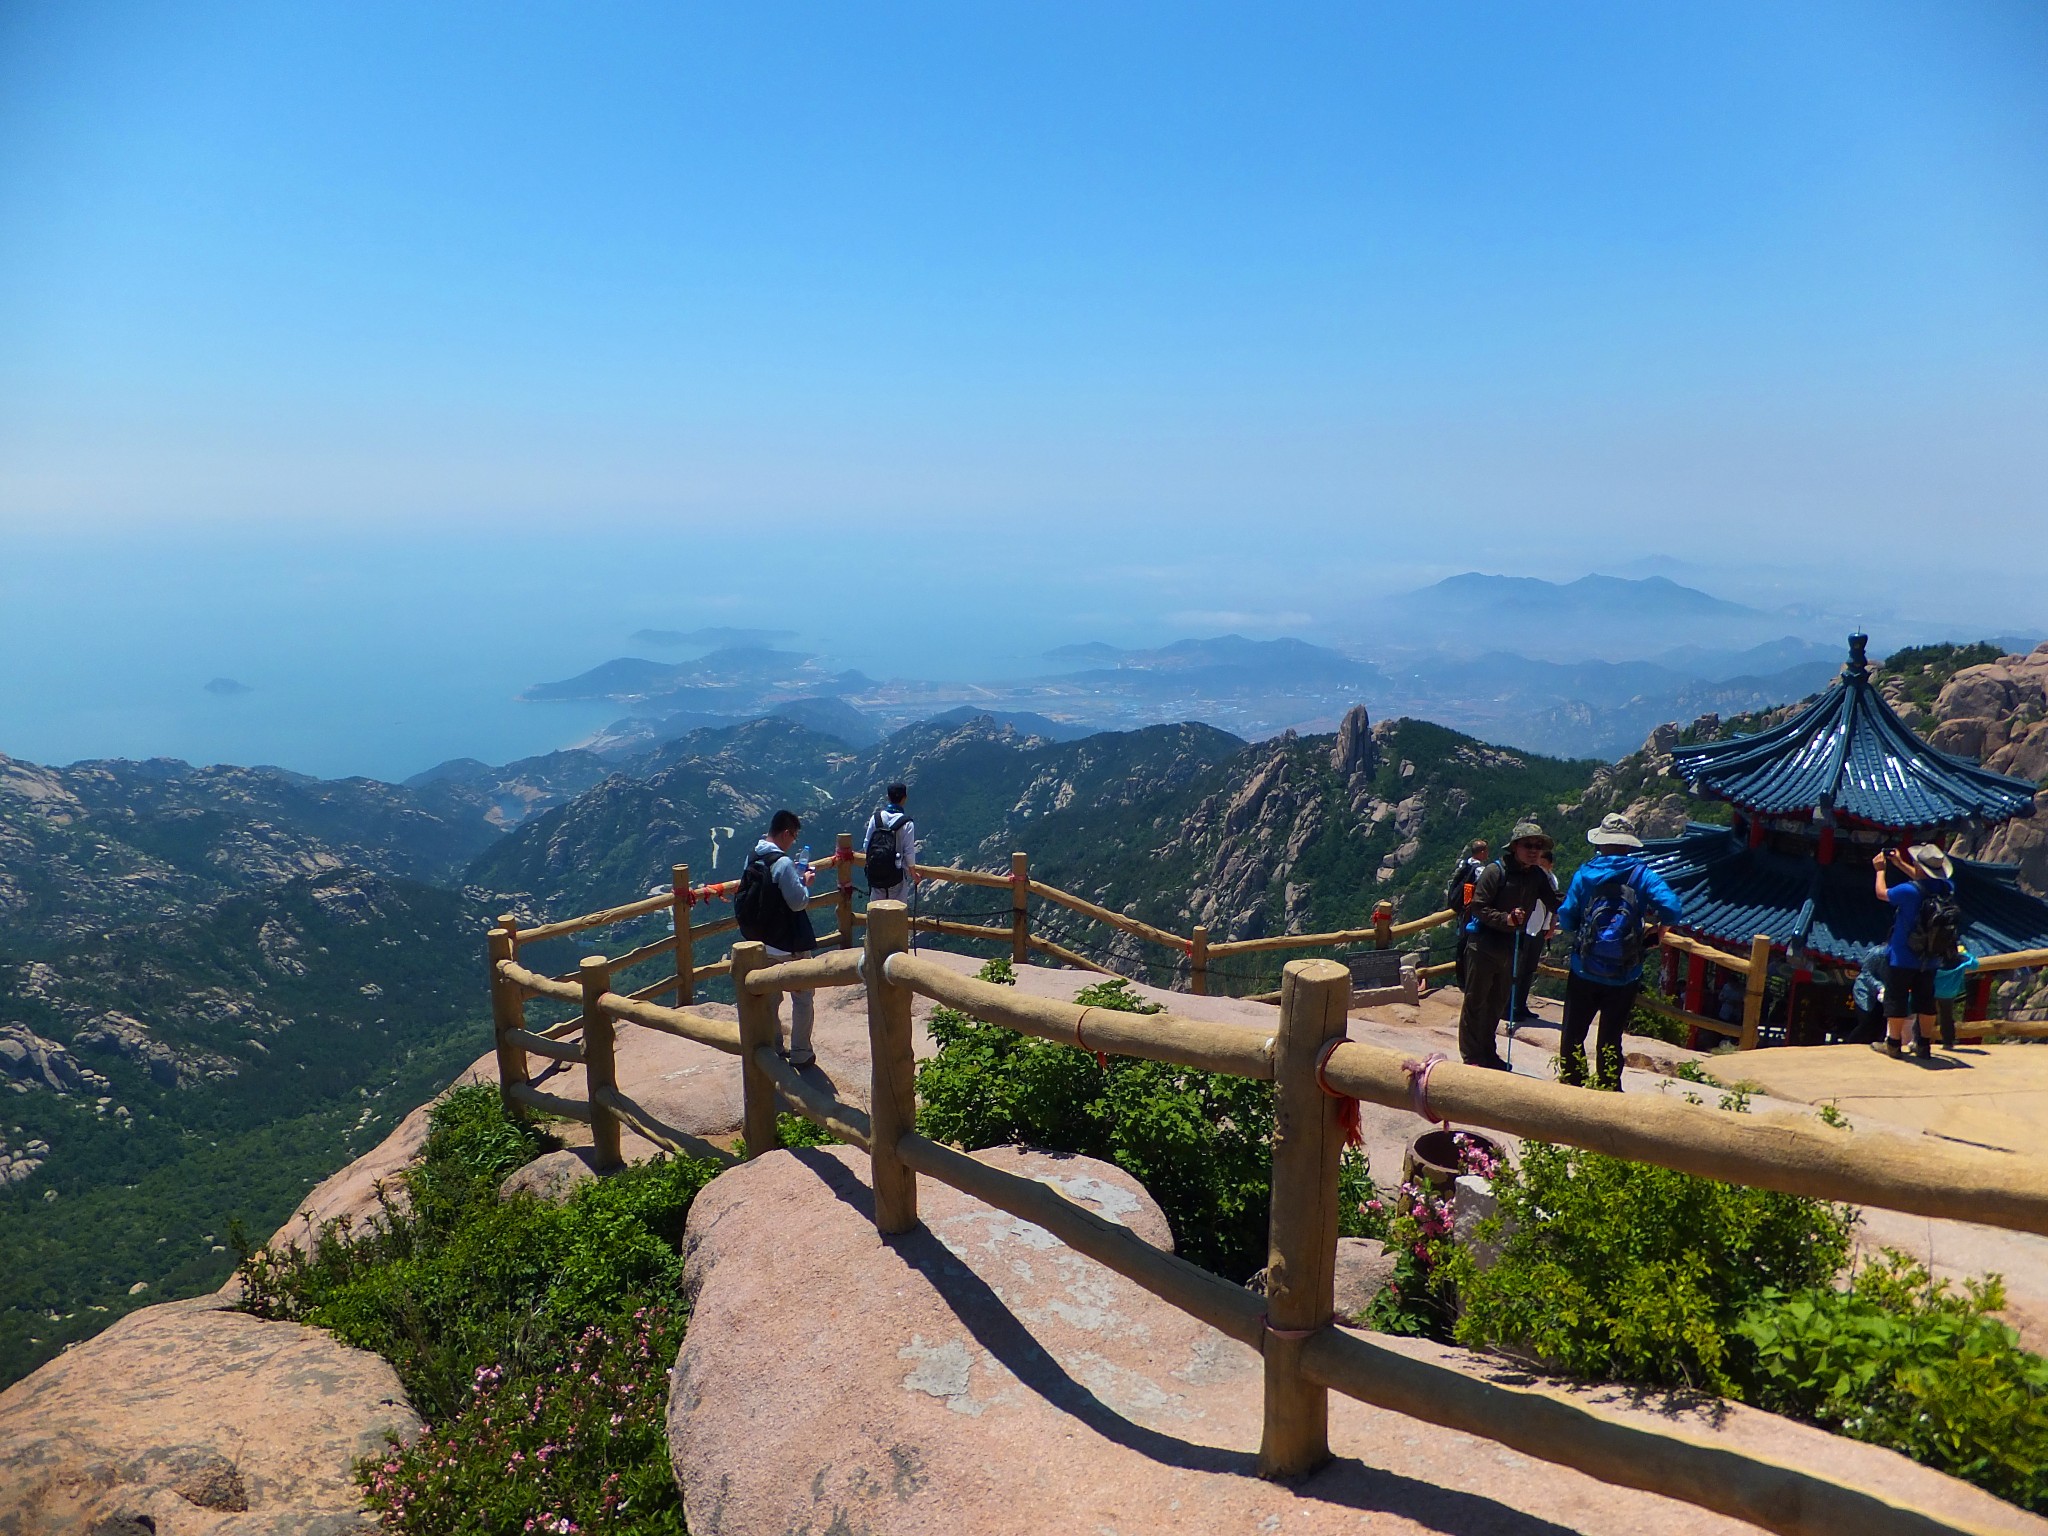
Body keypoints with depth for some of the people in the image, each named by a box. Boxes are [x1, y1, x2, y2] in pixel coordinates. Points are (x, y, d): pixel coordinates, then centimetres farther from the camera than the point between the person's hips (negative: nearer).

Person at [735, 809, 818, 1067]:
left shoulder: (752, 858, 2)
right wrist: (805, 883, -3)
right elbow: (798, 902, -22)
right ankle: (800, 1053, 13)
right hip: (790, 944, -8)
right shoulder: (783, 863, -23)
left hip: (762, 942, 8)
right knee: (802, 997, 7)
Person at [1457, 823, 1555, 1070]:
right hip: (1483, 946, -6)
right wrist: (1506, 919, -28)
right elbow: (1478, 907, -18)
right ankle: (1470, 1056, 10)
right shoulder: (1495, 871, -15)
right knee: (1475, 1001, 2)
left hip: (1511, 948, 7)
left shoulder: (1537, 876, 3)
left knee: (1498, 1003, 16)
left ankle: (1487, 1053, 29)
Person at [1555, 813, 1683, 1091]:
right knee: (1610, 1041, 13)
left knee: (1573, 1037, 14)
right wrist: (1651, 919, 5)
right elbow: (1672, 910, -15)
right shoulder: (1642, 874, -5)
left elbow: (1565, 919, -5)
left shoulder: (1585, 873, -4)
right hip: (1624, 979, 0)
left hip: (1584, 973, 0)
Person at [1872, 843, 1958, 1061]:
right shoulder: (1947, 888, -9)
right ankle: (1924, 1045, 24)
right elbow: (1926, 880, 14)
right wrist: (1900, 863, 20)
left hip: (1903, 959, -5)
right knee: (1926, 1001, 16)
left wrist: (1881, 870, 10)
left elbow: (1882, 893, -7)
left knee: (1896, 1000, 8)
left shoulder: (1909, 891, -26)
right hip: (1931, 960, 5)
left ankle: (1894, 1044, 15)